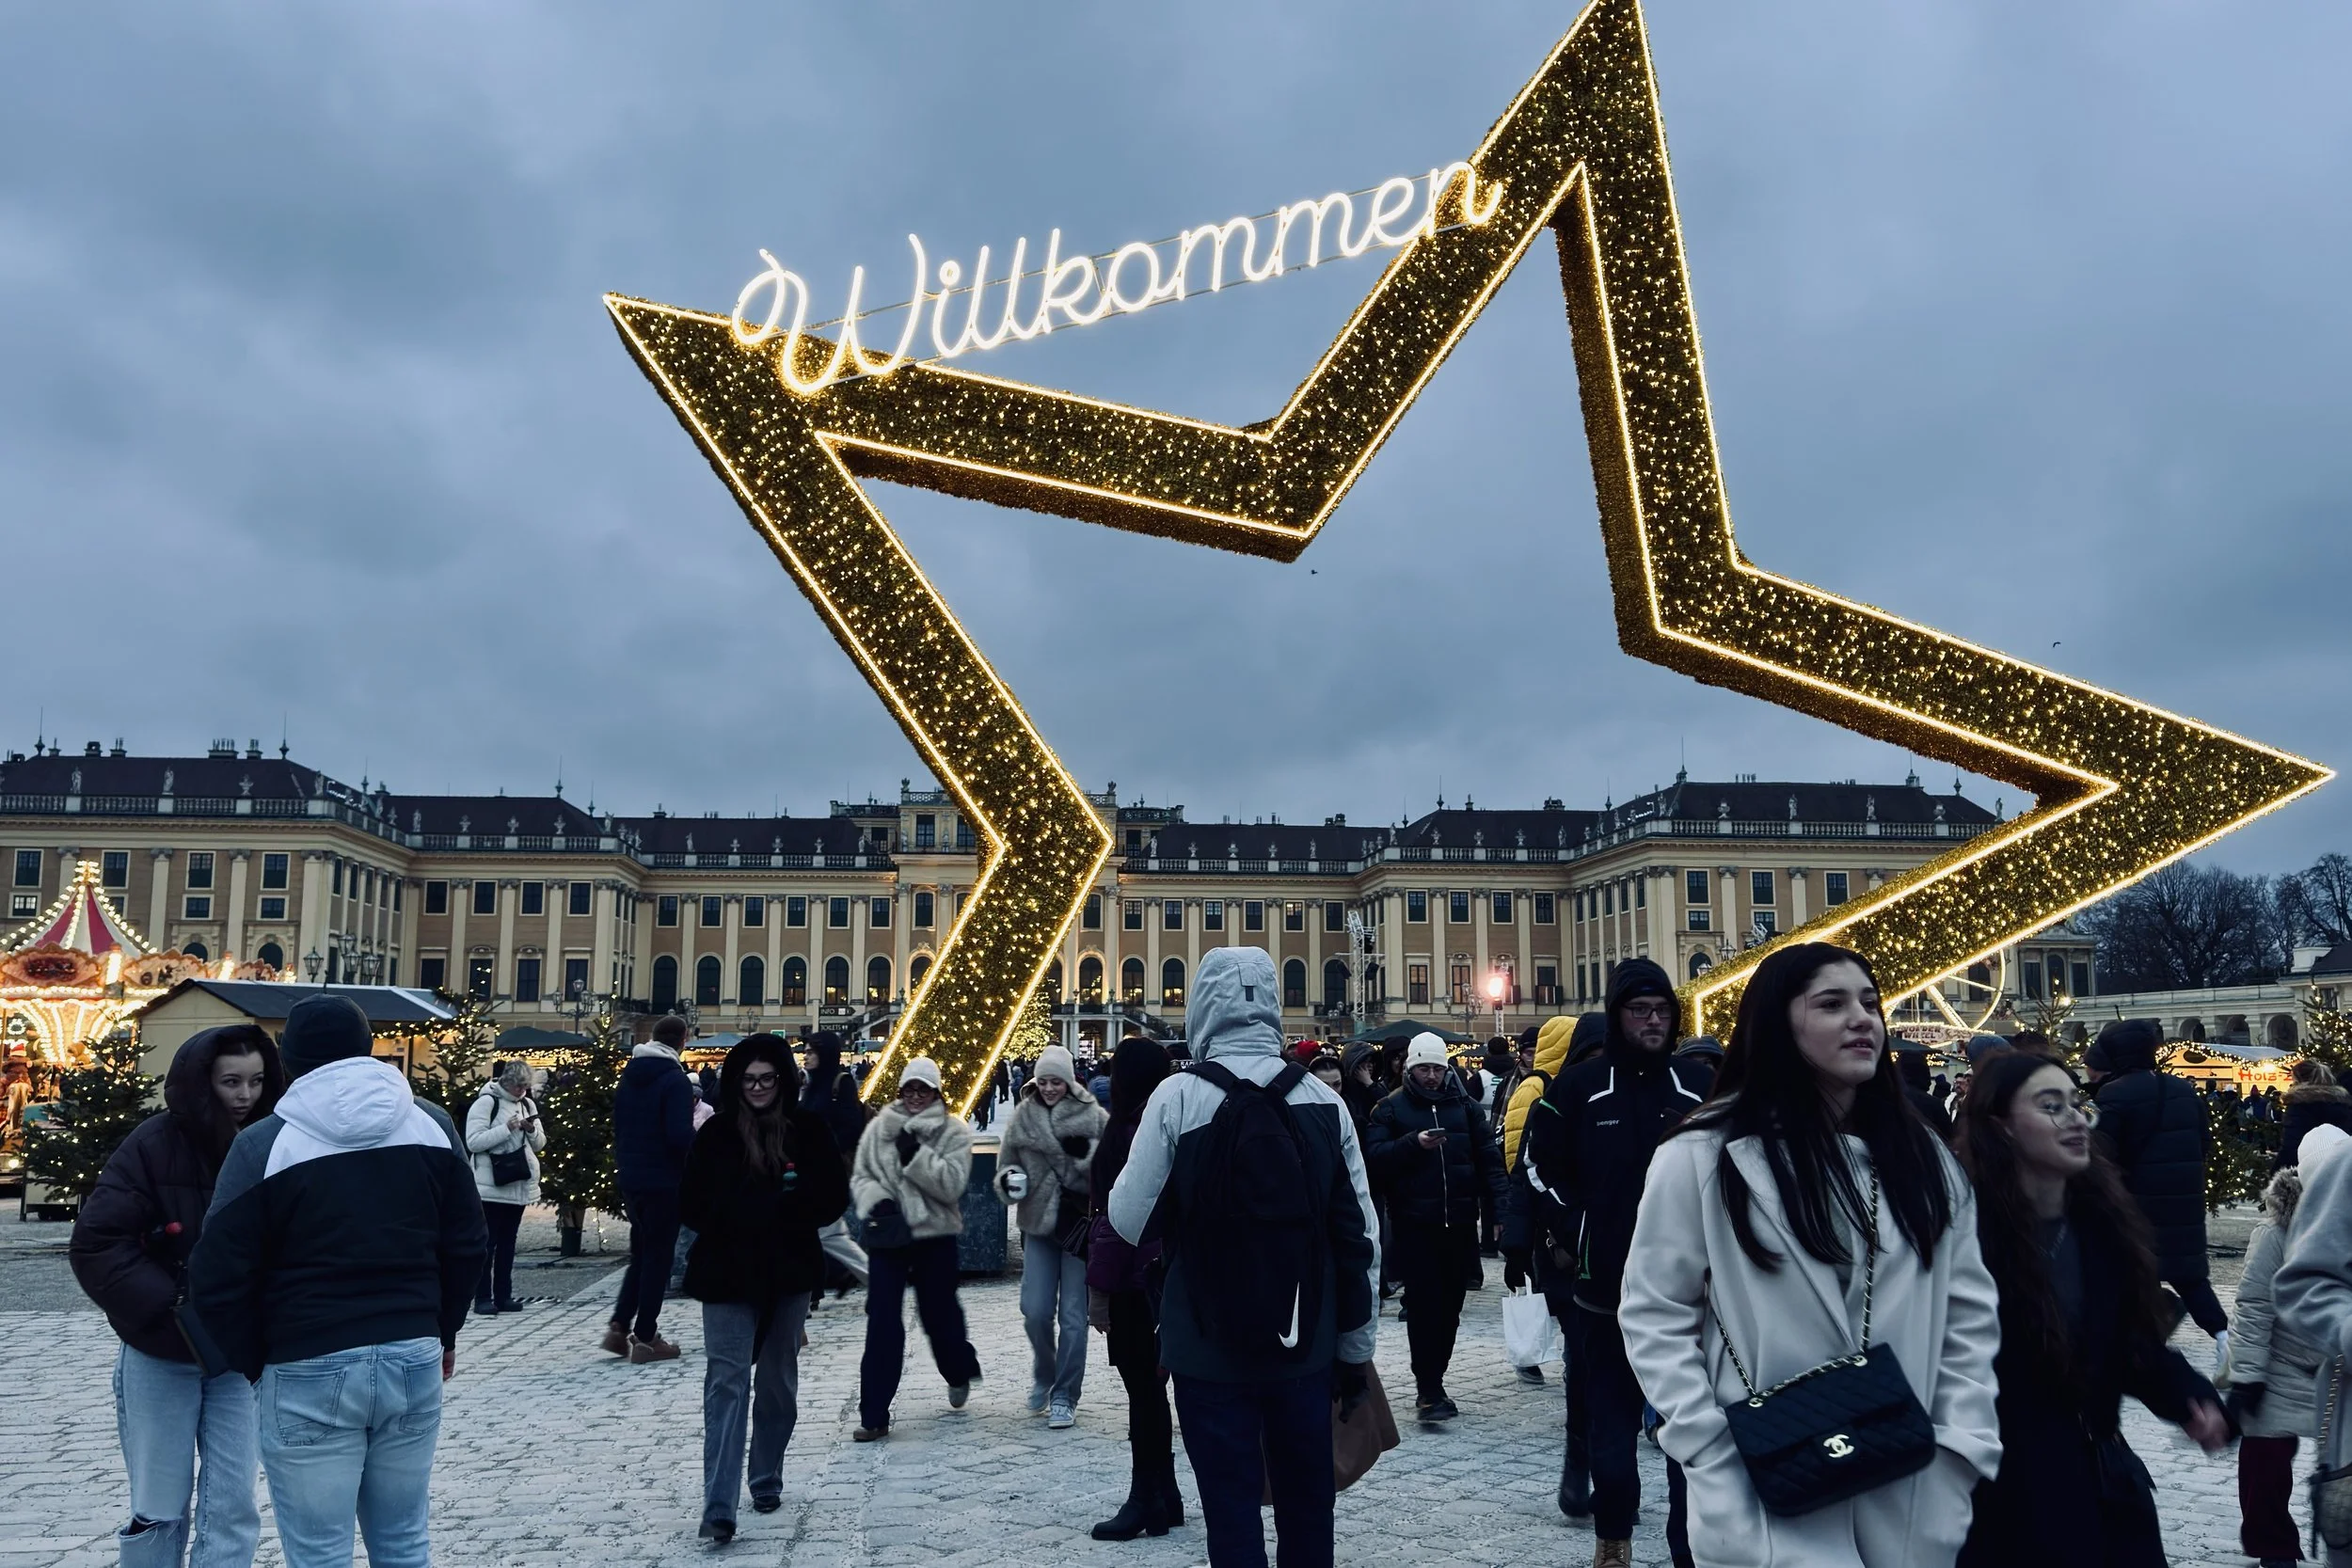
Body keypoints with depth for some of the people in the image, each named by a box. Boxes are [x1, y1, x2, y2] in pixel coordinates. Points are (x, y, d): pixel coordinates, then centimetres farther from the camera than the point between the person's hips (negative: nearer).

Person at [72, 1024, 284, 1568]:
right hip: (160, 1355, -2)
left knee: (233, 1507, 3)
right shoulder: (153, 1146, -12)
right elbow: (95, 1245, -13)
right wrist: (171, 1307, -19)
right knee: (159, 1508, 8)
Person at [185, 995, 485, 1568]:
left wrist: (250, 1362, 9)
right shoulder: (431, 1125, 5)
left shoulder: (264, 1143, -7)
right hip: (414, 1359, 4)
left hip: (307, 1373, -4)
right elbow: (468, 1245, 7)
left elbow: (219, 1276, -6)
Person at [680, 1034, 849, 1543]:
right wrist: (736, 1221, -14)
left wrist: (784, 1216, -13)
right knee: (726, 1384, -7)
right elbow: (692, 1204, -2)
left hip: (789, 1272, 2)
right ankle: (718, 1507, -9)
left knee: (778, 1382, 14)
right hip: (728, 1274, -2)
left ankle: (767, 1482, 31)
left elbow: (833, 1195, 0)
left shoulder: (808, 1129, -1)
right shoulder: (716, 1133, -3)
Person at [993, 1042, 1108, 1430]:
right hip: (1038, 1224, 2)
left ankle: (1064, 1397, 13)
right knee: (1035, 1312, 1)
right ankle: (1043, 1377, 29)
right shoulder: (1021, 1119, 3)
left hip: (1081, 1224, -2)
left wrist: (1089, 1155, -25)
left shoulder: (1094, 1117, -5)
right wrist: (1009, 1181, -11)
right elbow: (1005, 1168, 10)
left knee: (1073, 1316, 0)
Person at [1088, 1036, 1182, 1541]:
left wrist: (1099, 1283, -16)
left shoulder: (1134, 1129, -16)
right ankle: (1163, 1496, 21)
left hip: (1137, 1275, -9)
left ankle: (1147, 1501, 5)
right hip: (1166, 1268, 9)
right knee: (1149, 1386, 14)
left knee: (1142, 1387, -2)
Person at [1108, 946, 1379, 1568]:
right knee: (1307, 1505, 17)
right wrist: (1356, 1347, 12)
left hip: (1211, 1349, -3)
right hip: (1306, 1347, 3)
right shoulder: (1324, 1101, -1)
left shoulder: (1179, 1096, -11)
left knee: (1233, 1511, 6)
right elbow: (1359, 1236, 2)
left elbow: (1131, 1220, -10)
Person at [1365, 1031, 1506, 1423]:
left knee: (1449, 1306, 8)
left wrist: (1499, 1207, -3)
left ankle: (1433, 1382, 20)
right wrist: (1414, 1143, -21)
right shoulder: (1391, 1109, 3)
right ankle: (1429, 1390, -3)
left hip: (1459, 1223, 4)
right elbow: (1373, 1158, -9)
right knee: (1424, 1305, -8)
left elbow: (1489, 1157, 8)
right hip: (1415, 1225, -3)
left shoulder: (1464, 1106, 12)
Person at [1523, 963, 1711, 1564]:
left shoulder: (1703, 1086, 3)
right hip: (1606, 1286, -1)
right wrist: (1573, 1242, -2)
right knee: (1610, 1421, 10)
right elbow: (1541, 1169, 4)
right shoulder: (1579, 1088, -1)